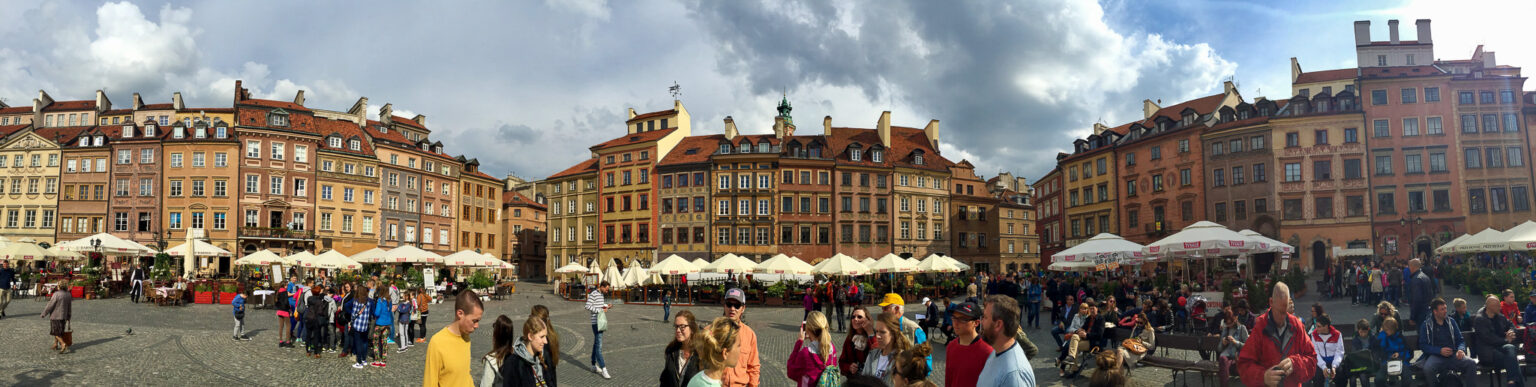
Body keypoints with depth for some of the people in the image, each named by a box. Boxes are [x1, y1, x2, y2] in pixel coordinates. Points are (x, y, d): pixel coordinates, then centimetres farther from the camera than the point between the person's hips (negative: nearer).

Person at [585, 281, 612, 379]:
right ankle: (603, 370, -14)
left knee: (596, 344, 16)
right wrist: (601, 310, -21)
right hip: (596, 323, -10)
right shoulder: (593, 294, -14)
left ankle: (594, 365, 26)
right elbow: (588, 307, -21)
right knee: (599, 346, -11)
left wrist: (606, 306, 7)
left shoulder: (601, 294, 14)